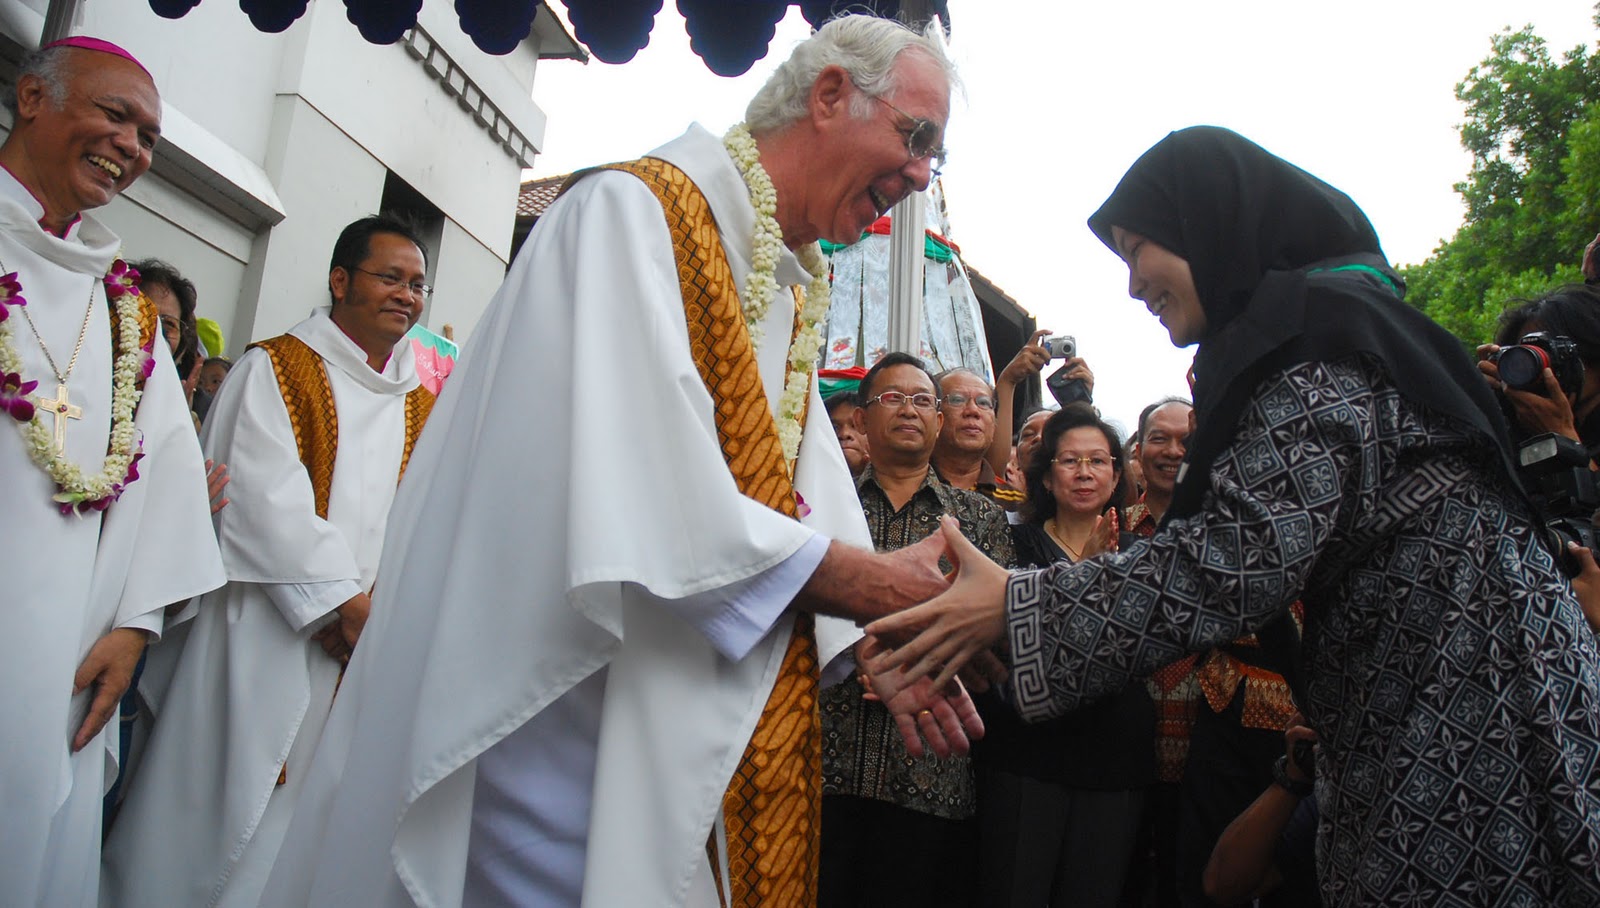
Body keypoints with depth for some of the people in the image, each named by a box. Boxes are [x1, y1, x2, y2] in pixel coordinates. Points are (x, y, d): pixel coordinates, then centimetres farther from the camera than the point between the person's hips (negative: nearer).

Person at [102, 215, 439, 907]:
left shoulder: (421, 406, 14)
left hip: (370, 638, 4)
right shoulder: (276, 369, 1)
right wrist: (342, 600, -14)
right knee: (241, 793, 0)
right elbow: (268, 498, -11)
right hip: (271, 631, -4)